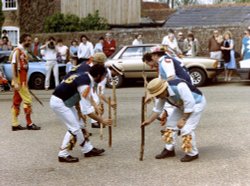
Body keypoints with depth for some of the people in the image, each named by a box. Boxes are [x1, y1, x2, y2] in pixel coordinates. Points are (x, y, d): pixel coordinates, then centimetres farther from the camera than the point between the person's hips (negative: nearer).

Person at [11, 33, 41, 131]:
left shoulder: (24, 51, 15)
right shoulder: (17, 50, -12)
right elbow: (13, 67, -17)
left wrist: (25, 82, 16)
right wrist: (16, 82, -22)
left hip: (23, 81, 9)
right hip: (19, 81, -9)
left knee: (17, 102, 9)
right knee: (27, 99, -6)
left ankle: (15, 125, 13)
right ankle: (29, 123, 1)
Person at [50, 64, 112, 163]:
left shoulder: (84, 76, 3)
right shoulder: (85, 84, -24)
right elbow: (87, 110, -23)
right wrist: (102, 120, -15)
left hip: (64, 101, 10)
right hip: (59, 103, -10)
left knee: (78, 125, 14)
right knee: (74, 128, -7)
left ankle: (88, 150, 24)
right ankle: (63, 155, 1)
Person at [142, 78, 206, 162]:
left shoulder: (179, 86, -38)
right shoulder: (162, 94, -12)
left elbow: (190, 103, -32)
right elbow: (158, 108, 3)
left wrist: (183, 119, -27)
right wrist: (149, 120, -2)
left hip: (196, 103, -8)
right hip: (182, 105, 8)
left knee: (186, 128, -17)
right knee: (171, 124, 7)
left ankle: (192, 154, -1)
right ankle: (169, 150, 20)